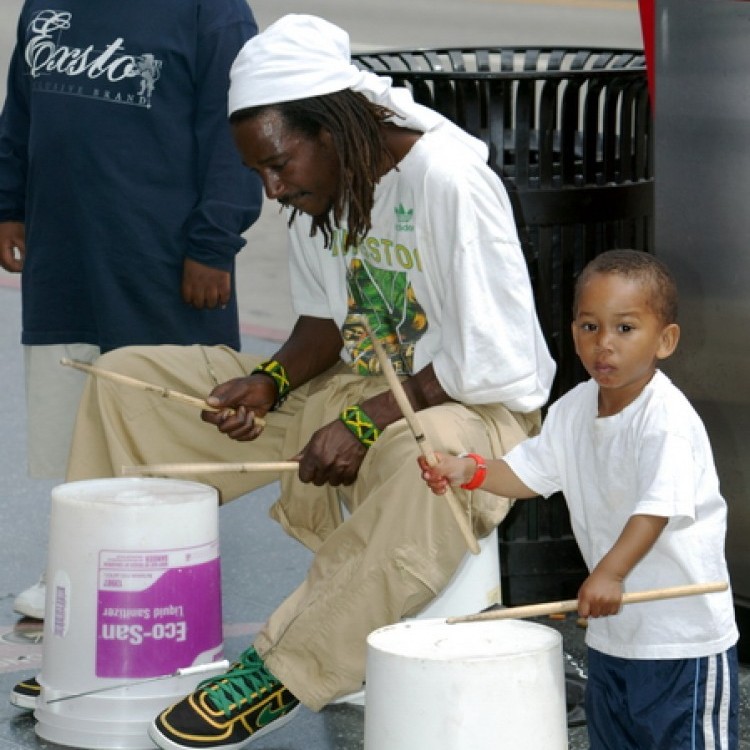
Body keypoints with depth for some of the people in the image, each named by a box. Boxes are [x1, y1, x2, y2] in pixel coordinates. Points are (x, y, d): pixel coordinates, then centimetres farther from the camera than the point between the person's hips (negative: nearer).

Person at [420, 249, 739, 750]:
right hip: (612, 632, 8)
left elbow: (659, 507, -33)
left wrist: (610, 572, -45)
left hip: (685, 636, -8)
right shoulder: (575, 410, 3)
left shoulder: (667, 419, -22)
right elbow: (530, 472, 12)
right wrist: (468, 470, -6)